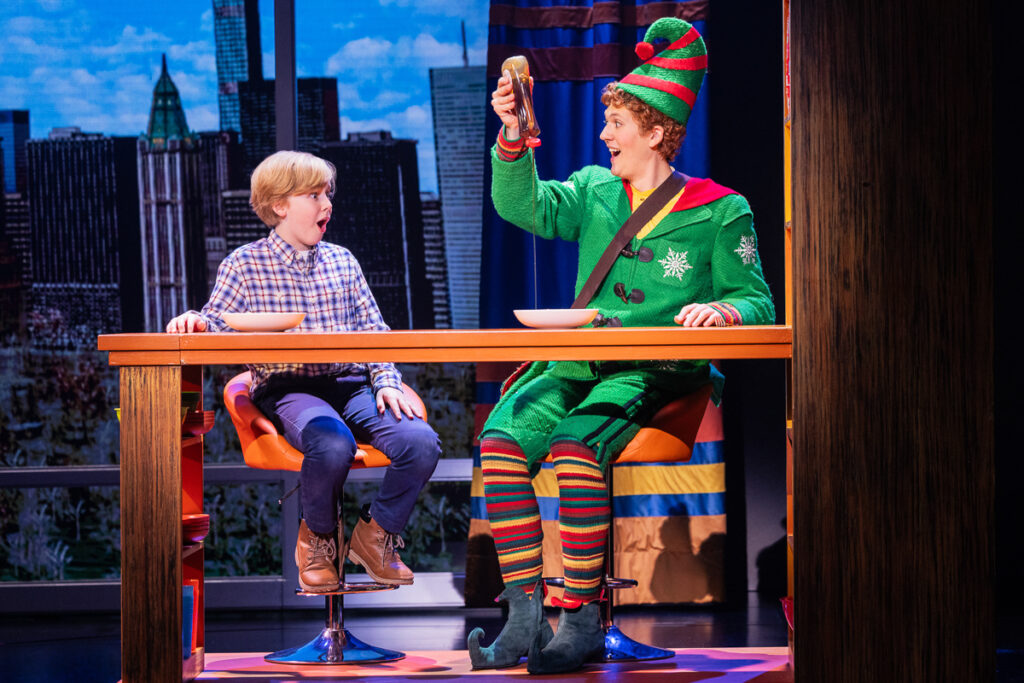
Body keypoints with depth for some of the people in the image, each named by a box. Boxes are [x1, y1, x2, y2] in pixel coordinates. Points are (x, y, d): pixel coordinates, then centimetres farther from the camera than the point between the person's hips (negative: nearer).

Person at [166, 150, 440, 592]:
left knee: (421, 442, -23)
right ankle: (318, 538, -5)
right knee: (333, 444, -38)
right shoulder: (245, 264, 7)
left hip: (351, 385, 4)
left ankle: (376, 534, 3)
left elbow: (374, 332, 17)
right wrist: (194, 322, -25)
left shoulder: (342, 262, 19)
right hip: (287, 389, -4)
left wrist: (386, 381, -1)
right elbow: (217, 323, 0)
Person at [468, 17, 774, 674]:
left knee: (576, 446, -34)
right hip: (579, 362, 5)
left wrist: (723, 309, -22)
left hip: (660, 372, -5)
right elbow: (523, 204, 2)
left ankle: (581, 617, -28)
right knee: (502, 436, -25)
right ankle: (525, 613, -24)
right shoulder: (595, 191, 17)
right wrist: (513, 133, -13)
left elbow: (757, 302, 1)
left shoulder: (720, 211, 4)